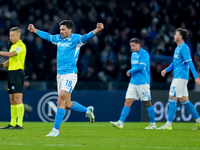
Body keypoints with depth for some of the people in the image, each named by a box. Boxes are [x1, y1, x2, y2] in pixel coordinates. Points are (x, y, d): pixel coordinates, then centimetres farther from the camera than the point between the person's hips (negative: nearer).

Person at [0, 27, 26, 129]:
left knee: (18, 98, -13)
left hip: (17, 73, -10)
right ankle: (12, 123, 11)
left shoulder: (21, 46, -10)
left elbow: (10, 55, -24)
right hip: (11, 73, 10)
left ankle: (19, 123, -15)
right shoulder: (13, 46, 19)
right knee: (12, 99, 9)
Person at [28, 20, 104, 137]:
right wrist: (35, 30, 44)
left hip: (70, 75, -8)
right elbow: (47, 36, 32)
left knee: (61, 100, -16)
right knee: (67, 104, 10)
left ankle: (55, 130, -14)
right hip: (60, 74, 8)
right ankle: (88, 111, 34)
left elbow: (86, 37, -24)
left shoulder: (75, 39, -7)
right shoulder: (59, 38, 13)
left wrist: (96, 30, -43)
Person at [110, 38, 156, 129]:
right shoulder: (133, 54, 16)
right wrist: (131, 72, 12)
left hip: (143, 83, -7)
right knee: (128, 102, -2)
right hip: (133, 82, 7)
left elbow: (141, 66, -20)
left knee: (147, 103, 0)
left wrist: (130, 71, -10)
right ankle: (120, 123, -9)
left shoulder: (144, 54, -10)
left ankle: (153, 124, 12)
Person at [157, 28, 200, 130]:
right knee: (184, 100, 11)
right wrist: (166, 70, 12)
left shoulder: (184, 48, -13)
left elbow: (190, 62, -20)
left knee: (172, 99, -10)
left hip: (180, 77, -10)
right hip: (177, 77, 10)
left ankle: (168, 124, -10)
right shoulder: (178, 48, 18)